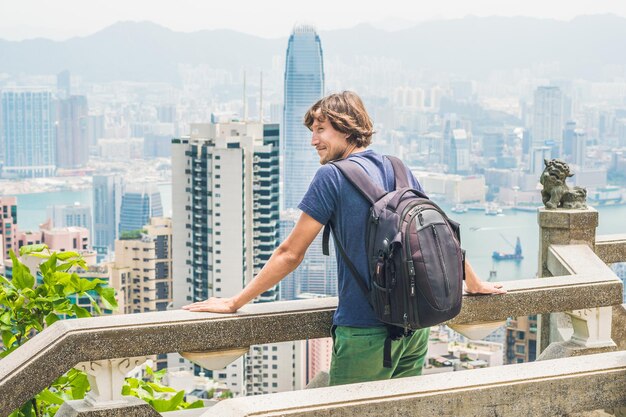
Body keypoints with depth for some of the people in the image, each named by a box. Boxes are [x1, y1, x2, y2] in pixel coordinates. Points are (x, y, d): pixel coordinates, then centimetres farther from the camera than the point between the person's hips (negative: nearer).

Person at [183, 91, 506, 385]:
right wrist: (474, 284, 34)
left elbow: (290, 254, -8)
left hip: (366, 333, -6)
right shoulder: (400, 170, 9)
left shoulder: (332, 176, -8)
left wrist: (234, 303, -1)